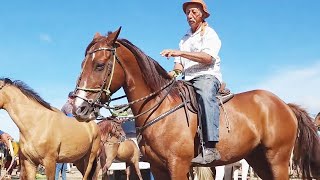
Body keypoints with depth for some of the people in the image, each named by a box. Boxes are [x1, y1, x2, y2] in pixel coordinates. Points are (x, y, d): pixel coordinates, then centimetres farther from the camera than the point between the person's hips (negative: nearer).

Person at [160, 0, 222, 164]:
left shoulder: (210, 34, 2)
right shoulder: (185, 38, 23)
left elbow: (208, 58, -16)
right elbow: (180, 63, 19)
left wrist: (180, 52, -23)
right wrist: (174, 72, -6)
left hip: (207, 76, -8)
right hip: (188, 80, 8)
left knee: (205, 94, -39)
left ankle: (210, 148, -51)